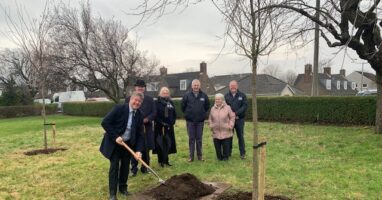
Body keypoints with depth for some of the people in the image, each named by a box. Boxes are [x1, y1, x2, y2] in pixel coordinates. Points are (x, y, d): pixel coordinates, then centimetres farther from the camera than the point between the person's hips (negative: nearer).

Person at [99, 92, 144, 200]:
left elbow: (139, 135, -2)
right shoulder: (119, 108, -18)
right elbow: (105, 122, -20)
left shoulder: (139, 115, -3)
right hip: (114, 143, -5)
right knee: (114, 167, -3)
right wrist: (115, 137, -23)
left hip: (128, 144, 5)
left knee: (125, 166, 11)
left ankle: (123, 188, 31)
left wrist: (138, 150, -14)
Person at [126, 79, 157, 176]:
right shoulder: (129, 99, 4)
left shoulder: (150, 99, 9)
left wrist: (146, 119, -13)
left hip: (146, 127, 2)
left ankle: (145, 167, 20)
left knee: (146, 149, 7)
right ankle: (134, 169, 13)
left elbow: (154, 112, 3)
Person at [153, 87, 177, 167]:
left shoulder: (171, 103, 12)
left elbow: (174, 114, 13)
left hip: (169, 126, 4)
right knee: (160, 144, -2)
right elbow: (155, 115, -9)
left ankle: (165, 160, 16)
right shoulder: (157, 103, -3)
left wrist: (172, 122, -1)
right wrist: (162, 123, -15)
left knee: (168, 143, 5)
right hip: (159, 126, -4)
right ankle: (161, 160, 9)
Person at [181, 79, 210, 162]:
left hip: (200, 121, 1)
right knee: (191, 139, 5)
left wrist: (203, 114, 11)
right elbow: (183, 106, 4)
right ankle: (191, 156, 11)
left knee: (199, 139, 9)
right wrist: (187, 114, 7)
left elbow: (207, 106, 12)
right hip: (190, 121, -1)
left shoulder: (204, 96, 0)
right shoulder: (187, 95, -4)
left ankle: (200, 155, 18)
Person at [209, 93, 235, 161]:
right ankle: (219, 157, 20)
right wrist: (211, 125, 5)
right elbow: (210, 119, 18)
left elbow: (232, 117, 3)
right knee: (217, 145, 4)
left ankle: (225, 157, 17)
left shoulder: (227, 108, 0)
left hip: (226, 131, -2)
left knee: (226, 145, 1)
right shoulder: (213, 108, 10)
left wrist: (230, 125, -6)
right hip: (216, 132, 3)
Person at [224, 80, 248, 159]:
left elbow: (245, 106, -6)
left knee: (240, 136, 4)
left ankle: (242, 153, 12)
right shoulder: (226, 96, 7)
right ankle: (228, 152, 19)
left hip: (239, 119, -1)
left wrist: (236, 113, -17)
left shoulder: (242, 95, 4)